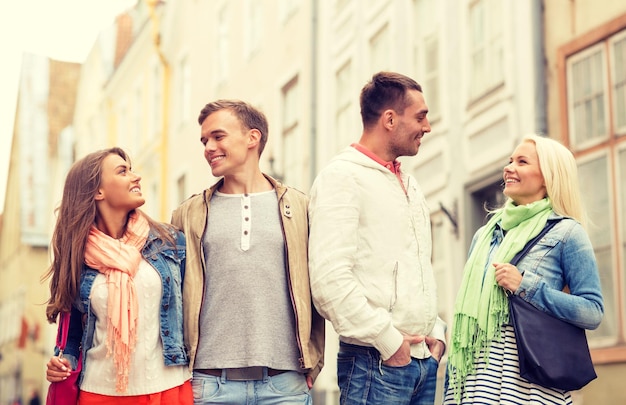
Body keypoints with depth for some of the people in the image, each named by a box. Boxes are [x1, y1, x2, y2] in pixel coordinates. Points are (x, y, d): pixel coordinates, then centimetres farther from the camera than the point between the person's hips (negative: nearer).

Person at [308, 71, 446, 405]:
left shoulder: (409, 185, 19)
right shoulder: (342, 176, -8)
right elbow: (330, 279, -19)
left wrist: (436, 331, 9)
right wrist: (388, 341, -15)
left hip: (425, 361, 8)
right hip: (375, 363, -8)